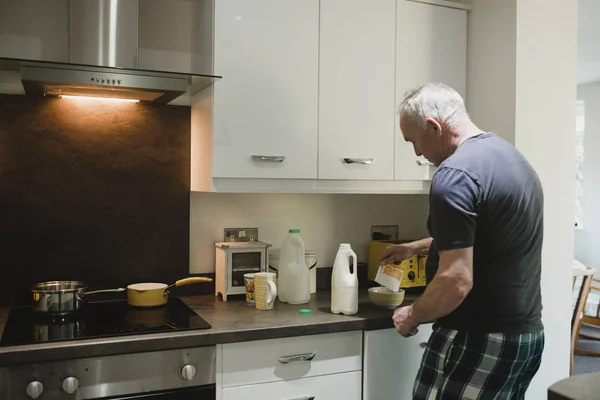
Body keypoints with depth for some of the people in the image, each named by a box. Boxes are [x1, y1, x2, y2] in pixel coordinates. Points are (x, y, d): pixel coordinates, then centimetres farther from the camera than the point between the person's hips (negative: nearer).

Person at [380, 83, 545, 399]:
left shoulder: (455, 174, -20)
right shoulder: (511, 156, 11)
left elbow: (457, 282, -25)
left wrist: (412, 316, -8)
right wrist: (415, 247, 28)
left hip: (480, 342, -9)